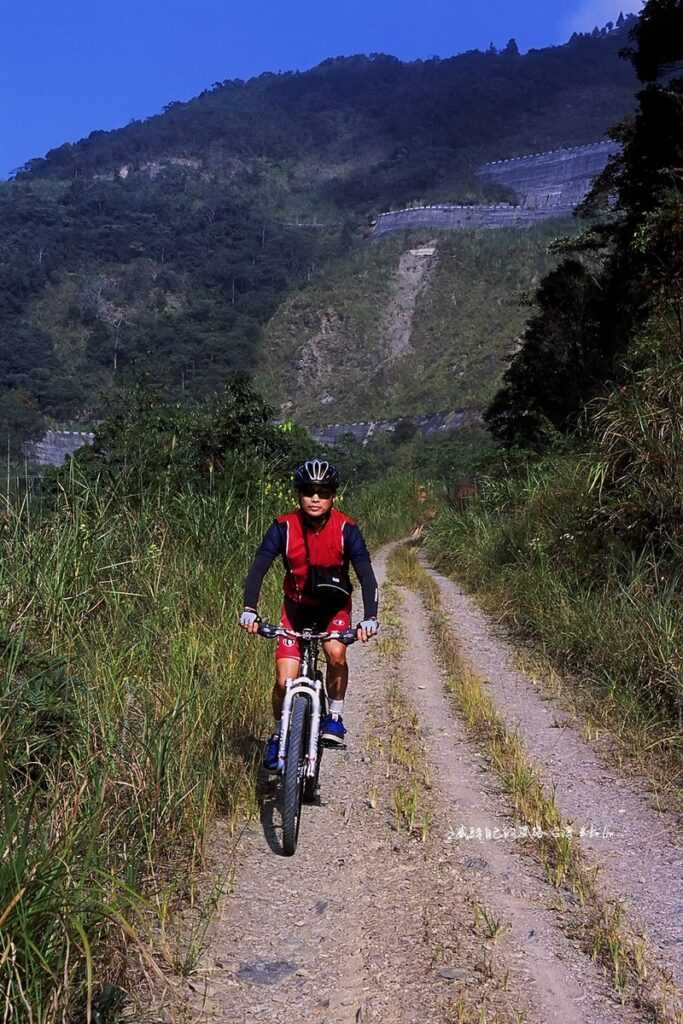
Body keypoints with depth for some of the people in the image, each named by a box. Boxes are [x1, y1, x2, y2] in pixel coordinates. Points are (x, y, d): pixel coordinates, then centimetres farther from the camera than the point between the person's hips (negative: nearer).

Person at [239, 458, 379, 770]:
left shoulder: (346, 529, -19)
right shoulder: (284, 527, -18)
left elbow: (366, 575, -22)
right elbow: (258, 569, -22)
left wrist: (370, 618, -35)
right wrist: (249, 609, -36)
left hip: (334, 606, 0)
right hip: (296, 606, 1)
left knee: (336, 653, -30)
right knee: (285, 681, -9)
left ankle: (334, 715, -4)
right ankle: (279, 735, 19)